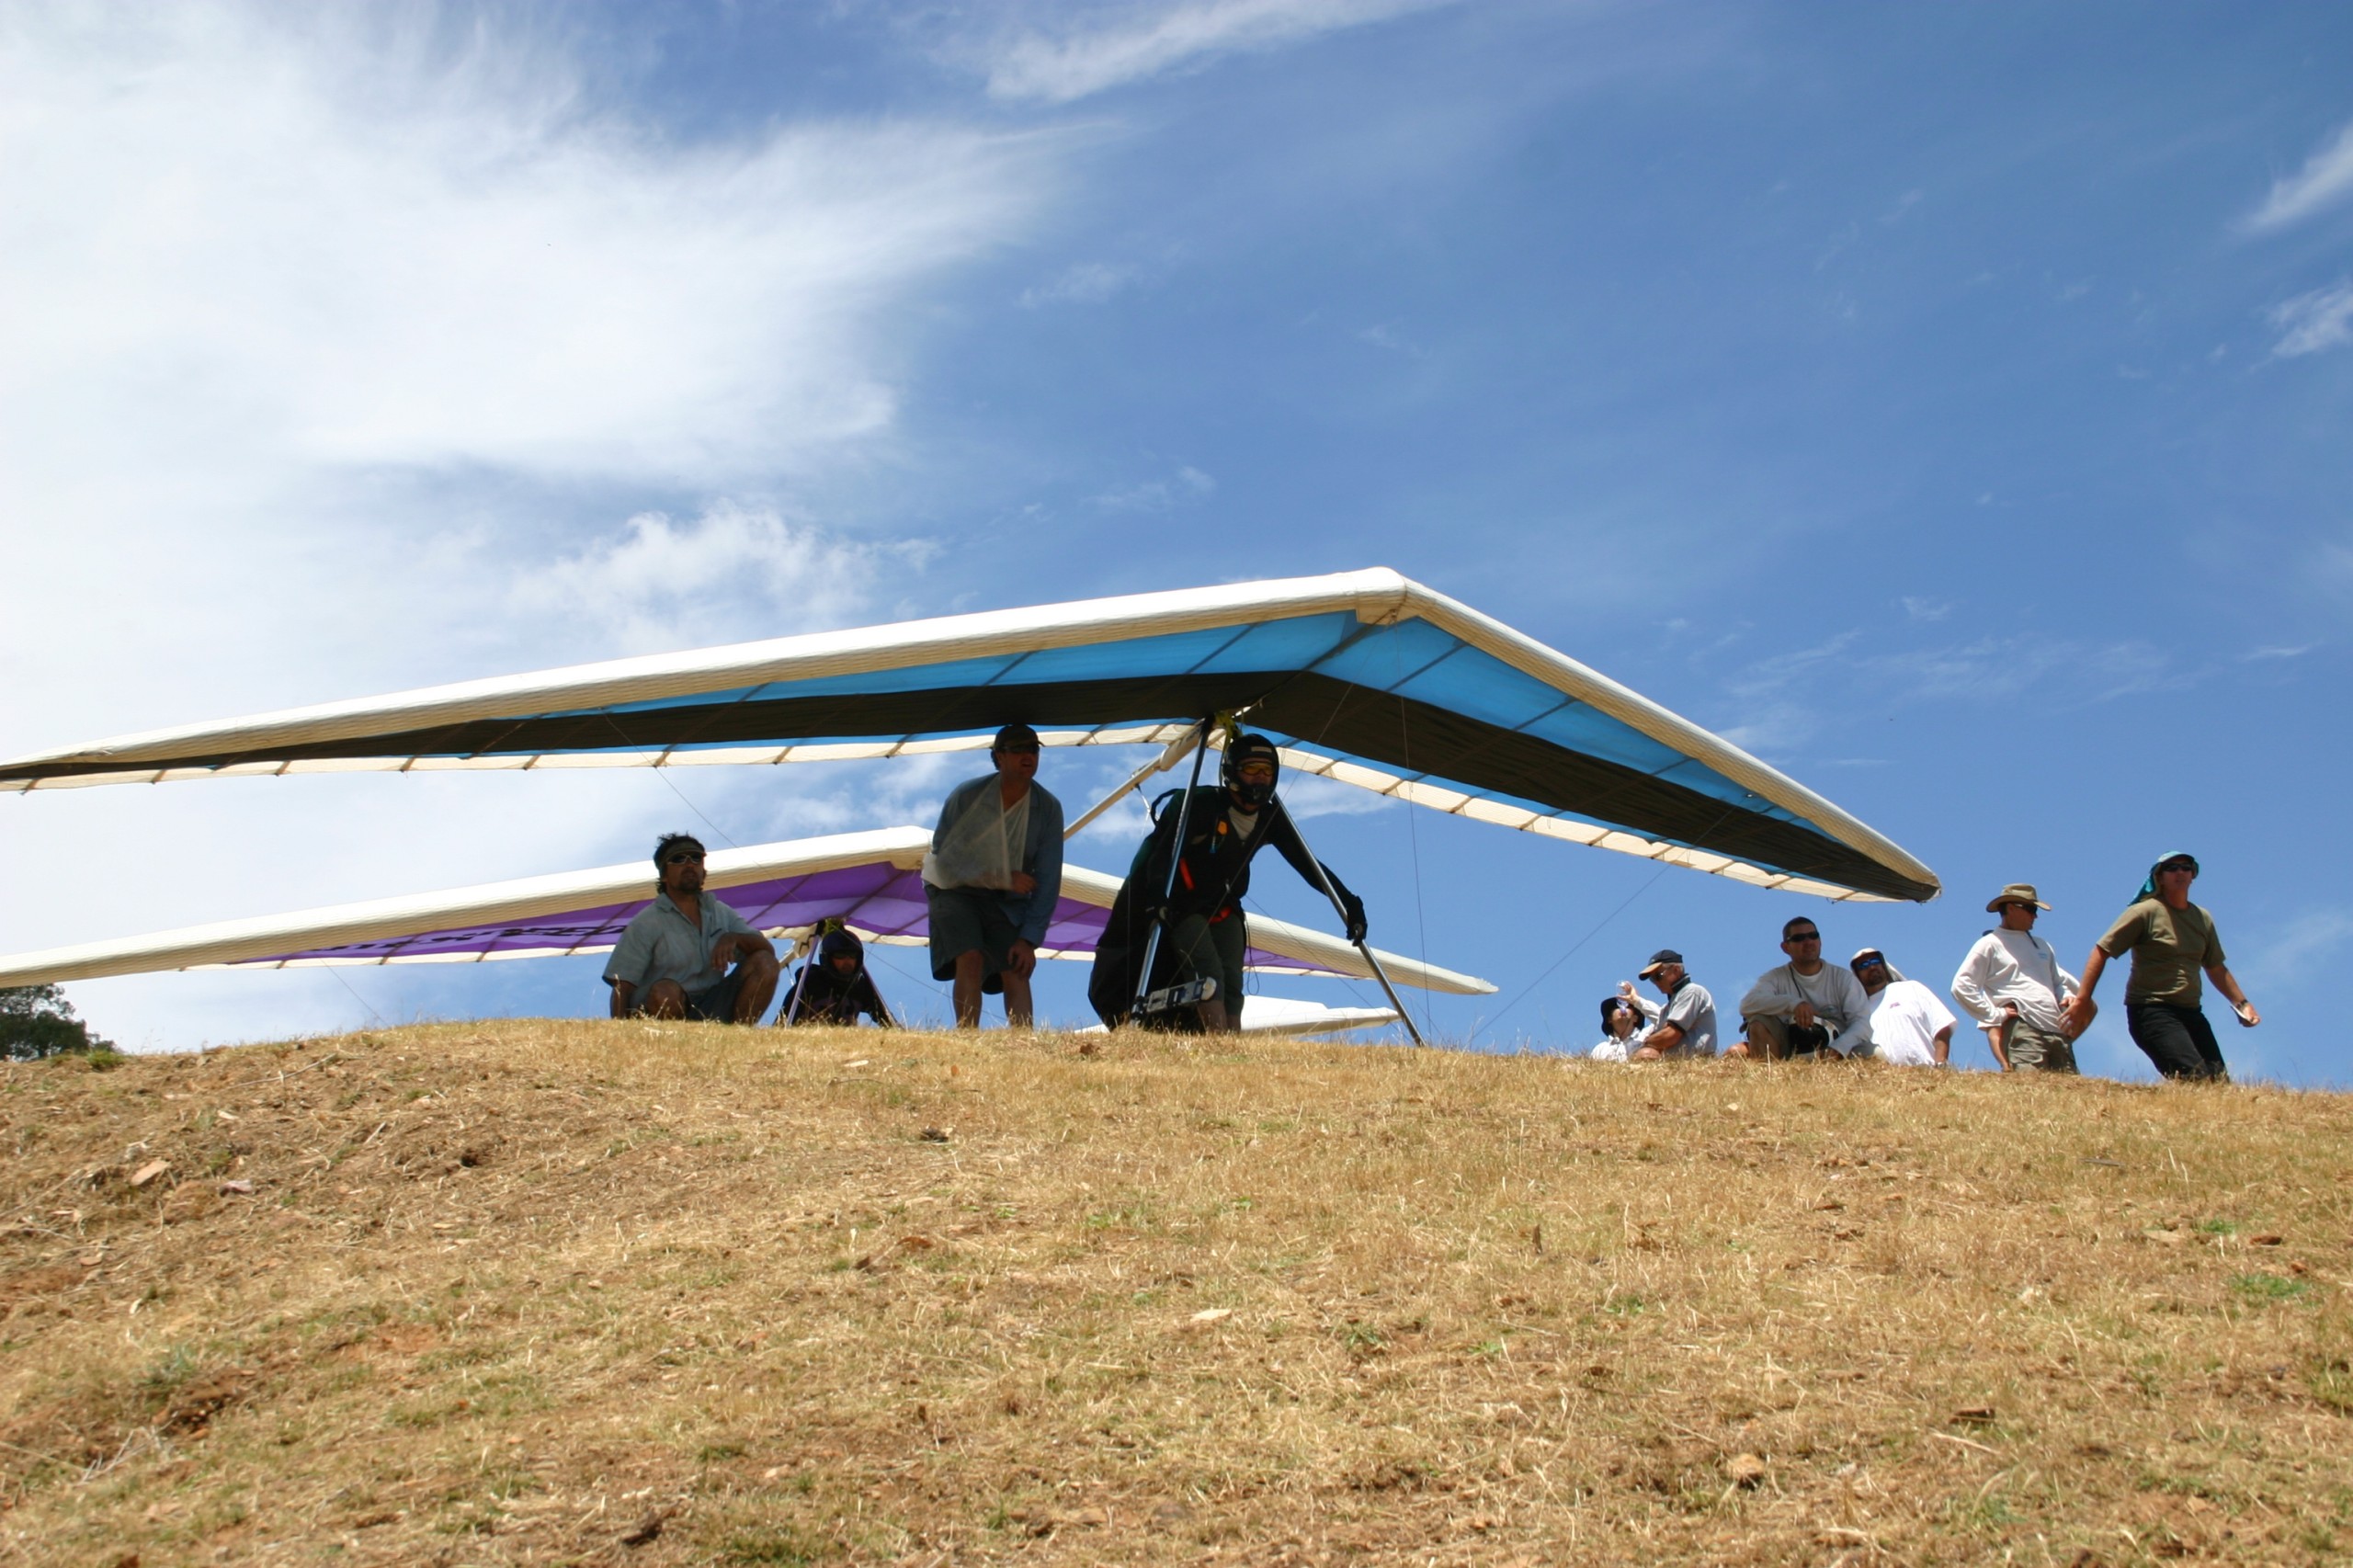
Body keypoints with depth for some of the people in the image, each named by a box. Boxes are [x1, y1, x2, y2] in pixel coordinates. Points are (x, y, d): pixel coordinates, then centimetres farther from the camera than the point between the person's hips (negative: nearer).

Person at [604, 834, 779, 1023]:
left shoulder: (720, 913, 13)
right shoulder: (646, 923, -3)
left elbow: (767, 950, 5)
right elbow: (621, 990, -9)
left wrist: (734, 938, -16)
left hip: (709, 1014, 5)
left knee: (764, 963, -12)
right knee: (666, 991, -39)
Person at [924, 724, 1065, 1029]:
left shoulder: (1048, 809, -11)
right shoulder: (965, 797, -18)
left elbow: (1047, 881, -9)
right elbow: (943, 858, -14)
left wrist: (1029, 939, -15)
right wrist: (1004, 878, -19)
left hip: (1008, 901, 2)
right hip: (957, 891, -2)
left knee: (1016, 970, -16)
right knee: (970, 959, -24)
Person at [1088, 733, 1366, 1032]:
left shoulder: (1271, 818, -3)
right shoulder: (1201, 805, -21)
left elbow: (1307, 862, 0)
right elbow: (1159, 848, -27)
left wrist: (1348, 901, -7)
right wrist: (1157, 894, -43)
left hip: (1224, 909, 6)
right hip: (1183, 905, -6)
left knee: (1231, 984, -10)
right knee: (1209, 977, -24)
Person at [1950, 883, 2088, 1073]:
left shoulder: (2042, 946, 28)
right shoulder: (1990, 944, 7)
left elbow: (2059, 981, 37)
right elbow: (1962, 986, -1)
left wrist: (2067, 995, 13)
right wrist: (1996, 1014, -6)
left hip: (2058, 1032, 7)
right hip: (2022, 1029, -7)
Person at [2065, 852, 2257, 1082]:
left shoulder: (2203, 918, 14)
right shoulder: (2146, 912, -6)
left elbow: (2216, 968, 27)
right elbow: (2101, 951, -7)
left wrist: (2241, 1002, 19)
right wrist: (2082, 1000, -14)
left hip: (2191, 1013, 7)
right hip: (2152, 1012, -7)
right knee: (2197, 1081, -23)